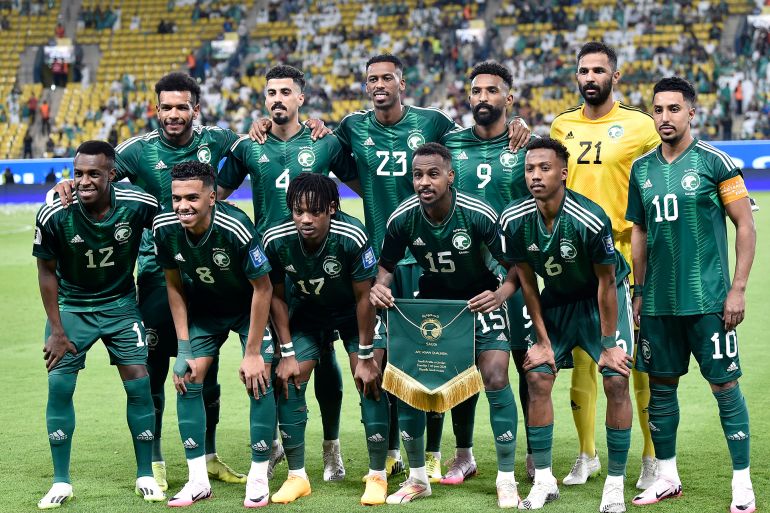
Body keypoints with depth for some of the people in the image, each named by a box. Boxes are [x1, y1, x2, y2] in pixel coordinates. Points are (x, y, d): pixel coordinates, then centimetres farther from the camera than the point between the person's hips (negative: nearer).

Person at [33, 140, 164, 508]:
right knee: (59, 385, -8)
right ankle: (61, 482, 5)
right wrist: (57, 331, -8)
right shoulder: (53, 215, -23)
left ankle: (146, 476, 11)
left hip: (120, 304, 1)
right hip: (70, 305, 0)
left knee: (139, 384, -5)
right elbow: (47, 271, -8)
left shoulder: (139, 205, -21)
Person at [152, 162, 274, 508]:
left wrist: (253, 352, -21)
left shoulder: (236, 229, -35)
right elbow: (174, 286, -4)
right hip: (205, 308, 4)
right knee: (186, 381, -5)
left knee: (258, 382, -15)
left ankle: (259, 478, 0)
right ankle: (198, 481, 6)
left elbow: (263, 288, -23)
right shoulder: (165, 229, -21)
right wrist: (183, 346, -7)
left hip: (249, 307, -4)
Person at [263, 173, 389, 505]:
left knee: (370, 383, -14)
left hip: (353, 312, -3)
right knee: (288, 382, -6)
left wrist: (365, 356, -18)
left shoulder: (352, 238, -35)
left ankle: (377, 476, -1)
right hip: (307, 312, 3)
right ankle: (296, 476, 8)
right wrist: (287, 353, -8)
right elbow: (277, 297, -9)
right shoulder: (276, 240, -26)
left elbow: (364, 297, -22)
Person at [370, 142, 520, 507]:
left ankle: (506, 480, -2)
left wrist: (501, 294, -36)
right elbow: (387, 267, -1)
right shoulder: (402, 219, -18)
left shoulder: (480, 215, -26)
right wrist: (379, 287, -24)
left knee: (495, 377, -17)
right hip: (430, 297, 3)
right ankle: (417, 477, 13)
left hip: (479, 297, -3)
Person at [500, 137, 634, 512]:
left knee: (616, 380, -13)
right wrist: (543, 340, -3)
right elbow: (527, 281, -5)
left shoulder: (591, 220, -32)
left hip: (603, 298, -4)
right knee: (537, 378, -5)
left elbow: (606, 282, -20)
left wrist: (609, 344, -15)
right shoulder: (514, 221, -19)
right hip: (556, 299, 4)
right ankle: (544, 480, 7)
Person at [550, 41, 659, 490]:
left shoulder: (640, 126, -2)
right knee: (581, 358, 8)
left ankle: (653, 458, 10)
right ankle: (587, 456, 19)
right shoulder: (561, 126, 9)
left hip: (625, 253, -3)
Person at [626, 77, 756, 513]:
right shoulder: (642, 169, 9)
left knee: (725, 387, -2)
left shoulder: (714, 162, -6)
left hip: (707, 299, -5)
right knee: (661, 387, 10)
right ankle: (668, 478, 22)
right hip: (658, 302, 5)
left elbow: (746, 227, -4)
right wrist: (638, 292, 14)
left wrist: (738, 288, -9)